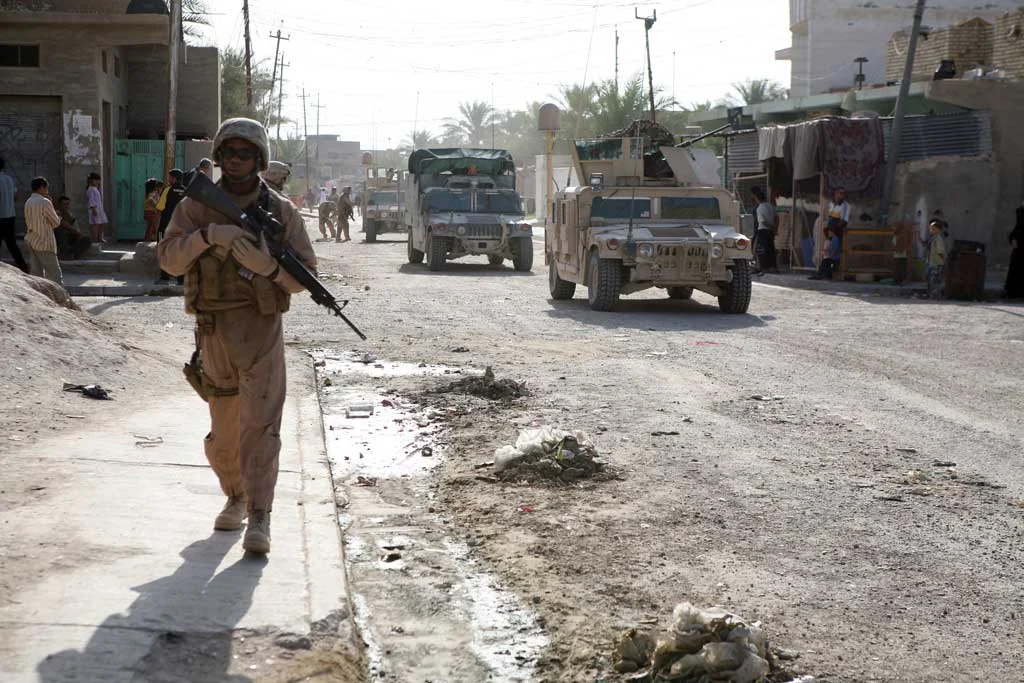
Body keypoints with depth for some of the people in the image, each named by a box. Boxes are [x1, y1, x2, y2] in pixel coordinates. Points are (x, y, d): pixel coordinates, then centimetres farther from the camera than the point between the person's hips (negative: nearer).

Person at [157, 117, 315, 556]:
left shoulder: (281, 212, 2)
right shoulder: (196, 206, 5)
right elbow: (169, 258, -9)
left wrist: (266, 263, -20)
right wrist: (209, 235, -26)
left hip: (262, 330, -2)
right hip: (213, 333, 2)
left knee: (260, 424, -11)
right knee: (223, 427, 13)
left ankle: (259, 518, -11)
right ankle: (235, 497, 34)